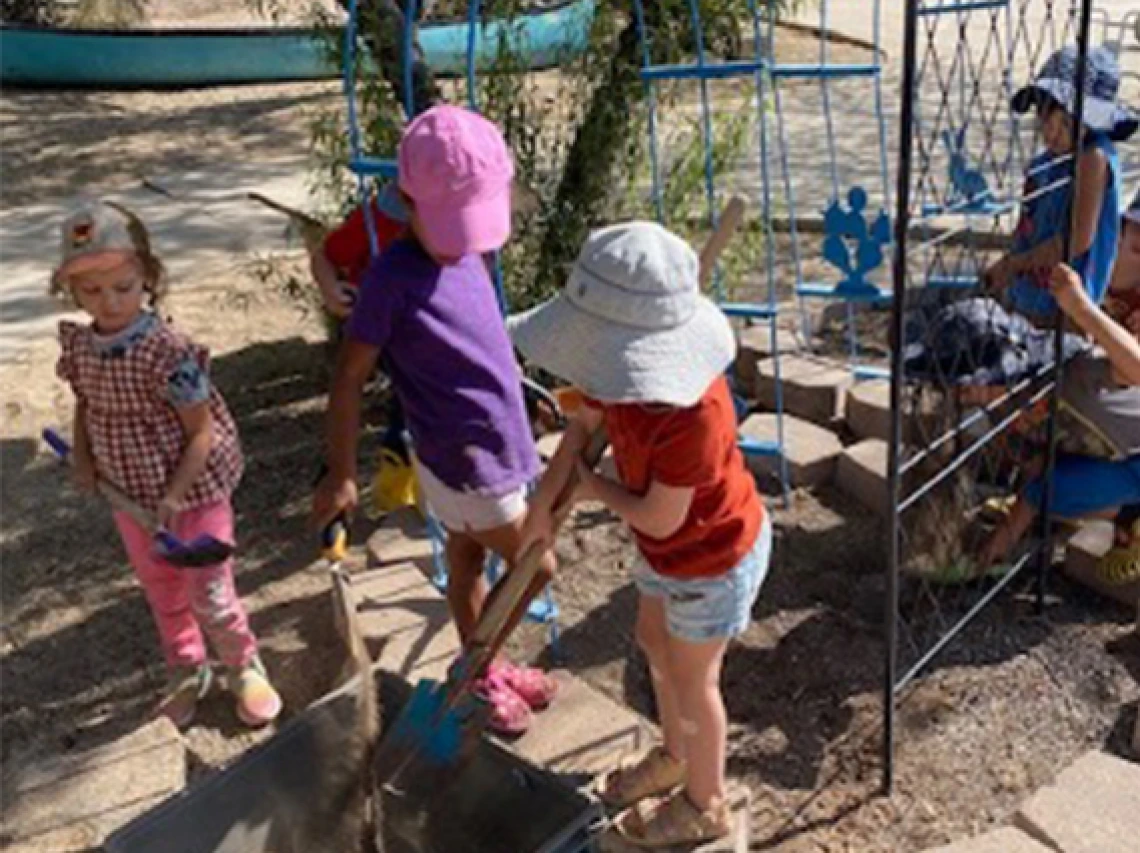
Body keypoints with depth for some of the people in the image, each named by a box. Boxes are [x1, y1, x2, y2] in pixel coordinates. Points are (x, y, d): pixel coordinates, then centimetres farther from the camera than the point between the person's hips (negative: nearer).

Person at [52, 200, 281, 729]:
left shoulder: (168, 352, -26)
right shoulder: (78, 347, -8)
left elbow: (202, 431, -20)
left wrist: (174, 496, -23)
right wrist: (84, 459, -2)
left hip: (193, 493, -6)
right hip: (131, 497, 6)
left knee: (210, 595, 8)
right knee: (162, 594, 22)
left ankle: (244, 667, 35)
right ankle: (186, 674, 44)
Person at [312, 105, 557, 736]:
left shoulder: (465, 254, -1)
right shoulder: (394, 277, -23)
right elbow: (348, 378, -18)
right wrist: (341, 474, -15)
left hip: (493, 445, 7)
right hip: (462, 462, -7)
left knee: (468, 561, 22)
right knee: (534, 567, 5)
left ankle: (484, 670, 41)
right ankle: (474, 671, 25)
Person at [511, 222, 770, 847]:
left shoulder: (693, 413, -41)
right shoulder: (621, 371, -18)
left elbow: (659, 519, -30)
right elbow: (584, 425, 1)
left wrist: (594, 489, -13)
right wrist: (543, 503, -4)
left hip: (712, 561, -8)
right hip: (669, 552, 8)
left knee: (692, 679, 13)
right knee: (655, 646, 27)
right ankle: (675, 756, 55)